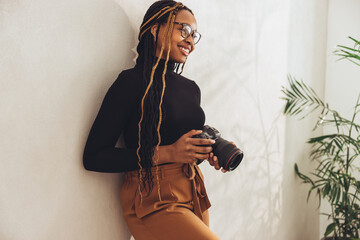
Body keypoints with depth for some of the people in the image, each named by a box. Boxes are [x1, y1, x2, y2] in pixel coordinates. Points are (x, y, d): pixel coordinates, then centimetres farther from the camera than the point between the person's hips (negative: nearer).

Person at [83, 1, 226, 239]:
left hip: (194, 193, 7)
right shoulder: (132, 82, -9)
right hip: (153, 200, -7)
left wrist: (208, 153, 0)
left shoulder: (192, 88, 11)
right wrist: (167, 153, -18)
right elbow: (93, 157, -14)